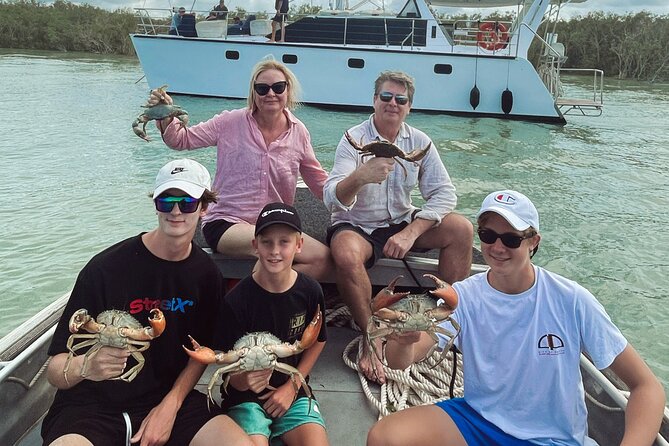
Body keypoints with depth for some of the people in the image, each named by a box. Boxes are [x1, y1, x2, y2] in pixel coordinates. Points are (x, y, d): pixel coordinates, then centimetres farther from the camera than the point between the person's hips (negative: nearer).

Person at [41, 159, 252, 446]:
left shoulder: (206, 273, 0)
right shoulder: (106, 268, -13)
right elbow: (55, 370, -11)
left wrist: (170, 406, -6)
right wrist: (85, 367, -33)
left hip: (169, 398, 3)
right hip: (92, 405, -3)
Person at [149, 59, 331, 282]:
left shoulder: (298, 132, 6)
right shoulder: (232, 122, -2)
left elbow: (319, 182, 14)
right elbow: (181, 140, 1)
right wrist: (166, 117, -18)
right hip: (224, 223, -4)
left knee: (323, 258, -21)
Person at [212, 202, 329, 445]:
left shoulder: (310, 291, -8)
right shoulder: (236, 300, -16)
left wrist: (292, 386, -1)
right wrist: (245, 380, -35)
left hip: (294, 392, 2)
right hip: (246, 396, -2)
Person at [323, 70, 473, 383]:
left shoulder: (419, 142, 0)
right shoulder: (354, 139, -12)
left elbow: (444, 193, -6)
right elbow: (331, 199, -26)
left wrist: (410, 233, -21)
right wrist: (358, 178, -49)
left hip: (401, 223, 4)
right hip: (356, 227, -4)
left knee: (461, 229, -15)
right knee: (346, 255, -37)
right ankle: (372, 338, -16)